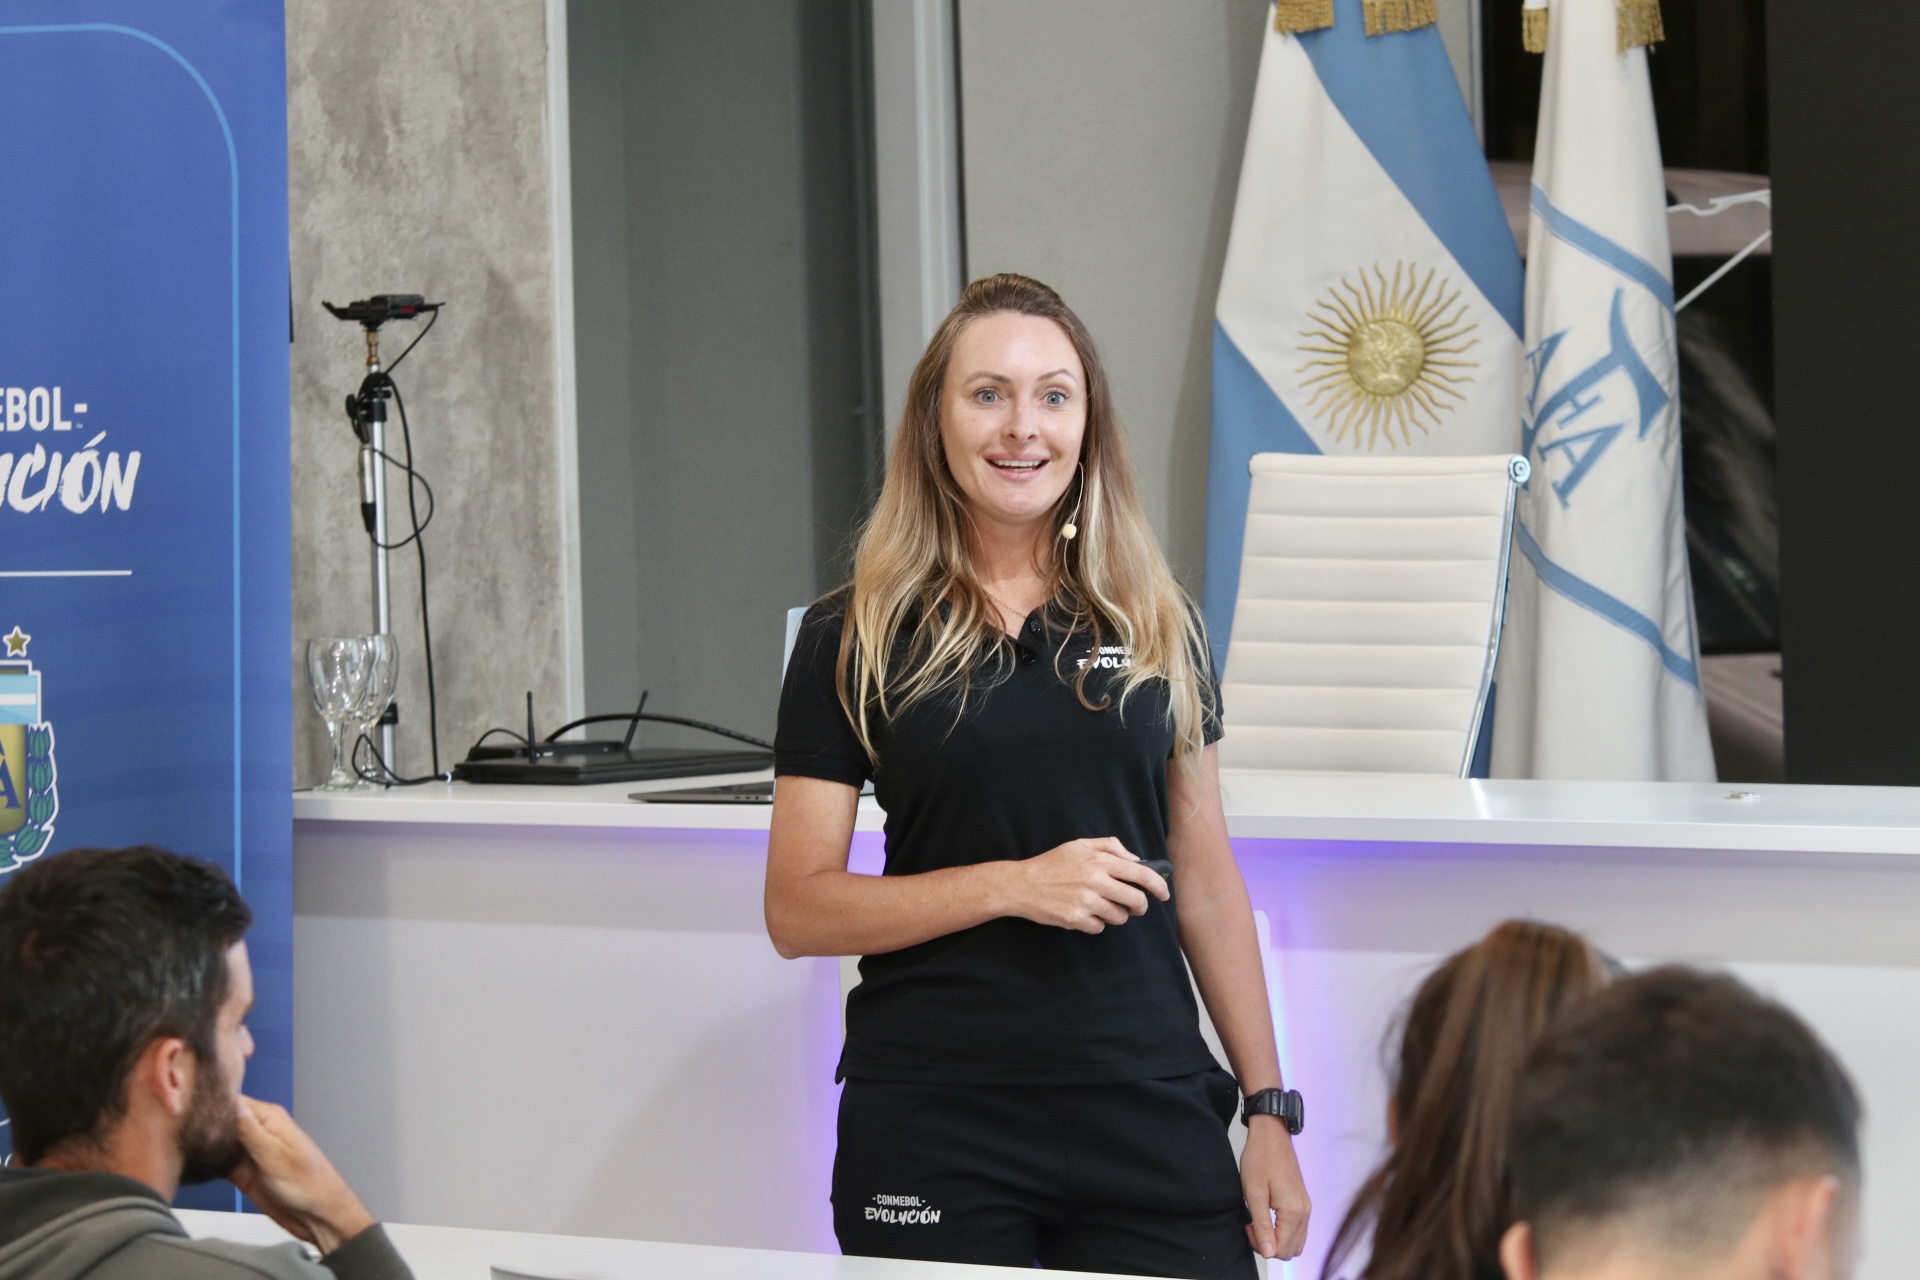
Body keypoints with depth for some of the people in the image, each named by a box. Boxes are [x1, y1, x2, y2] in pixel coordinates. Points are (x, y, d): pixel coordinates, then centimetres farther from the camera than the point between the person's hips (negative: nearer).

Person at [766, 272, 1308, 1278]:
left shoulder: (1155, 627, 9)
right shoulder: (856, 639, 0)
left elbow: (1205, 880, 12)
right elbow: (797, 910, -3)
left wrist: (1269, 1109, 7)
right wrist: (1016, 885, -14)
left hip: (1152, 1115, 2)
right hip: (931, 1129, -2)